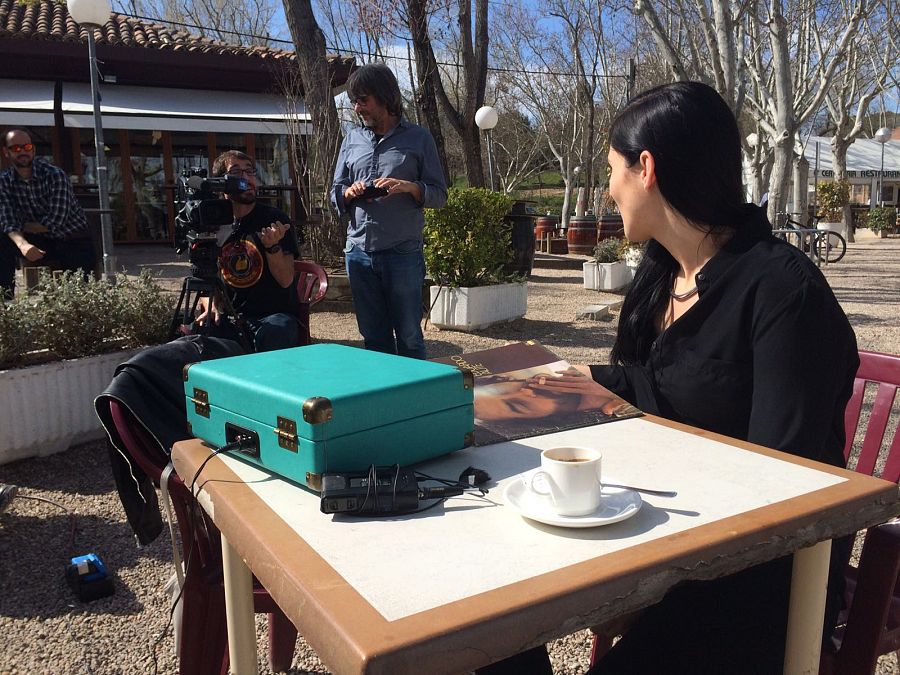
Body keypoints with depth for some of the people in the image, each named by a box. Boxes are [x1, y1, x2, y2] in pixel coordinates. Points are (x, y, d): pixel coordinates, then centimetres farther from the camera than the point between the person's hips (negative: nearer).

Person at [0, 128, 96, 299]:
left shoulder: (55, 175, -16)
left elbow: (55, 223, -21)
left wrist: (22, 226, -11)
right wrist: (23, 244, -33)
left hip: (74, 243, -4)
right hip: (42, 242, 4)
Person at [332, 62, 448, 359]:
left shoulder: (418, 138, 3)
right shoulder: (352, 140, 14)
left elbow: (439, 195, 2)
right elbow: (336, 193, 16)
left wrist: (409, 187, -17)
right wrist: (349, 193, -7)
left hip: (403, 252, -4)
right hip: (359, 252, 4)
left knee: (409, 337, 2)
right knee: (374, 338, 12)